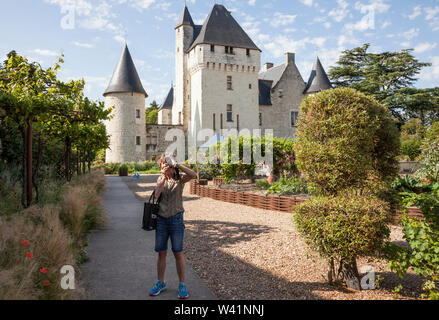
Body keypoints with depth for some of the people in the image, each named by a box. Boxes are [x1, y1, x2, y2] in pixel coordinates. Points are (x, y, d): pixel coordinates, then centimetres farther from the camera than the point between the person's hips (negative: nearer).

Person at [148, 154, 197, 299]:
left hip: (176, 219, -3)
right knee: (161, 252, 9)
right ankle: (160, 283, 25)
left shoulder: (179, 179, -2)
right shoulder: (160, 179, 9)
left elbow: (193, 175, -22)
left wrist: (177, 165, -23)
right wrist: (164, 176, -13)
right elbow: (156, 195, -9)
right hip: (161, 219, 3)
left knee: (178, 253, 1)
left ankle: (182, 285, 14)